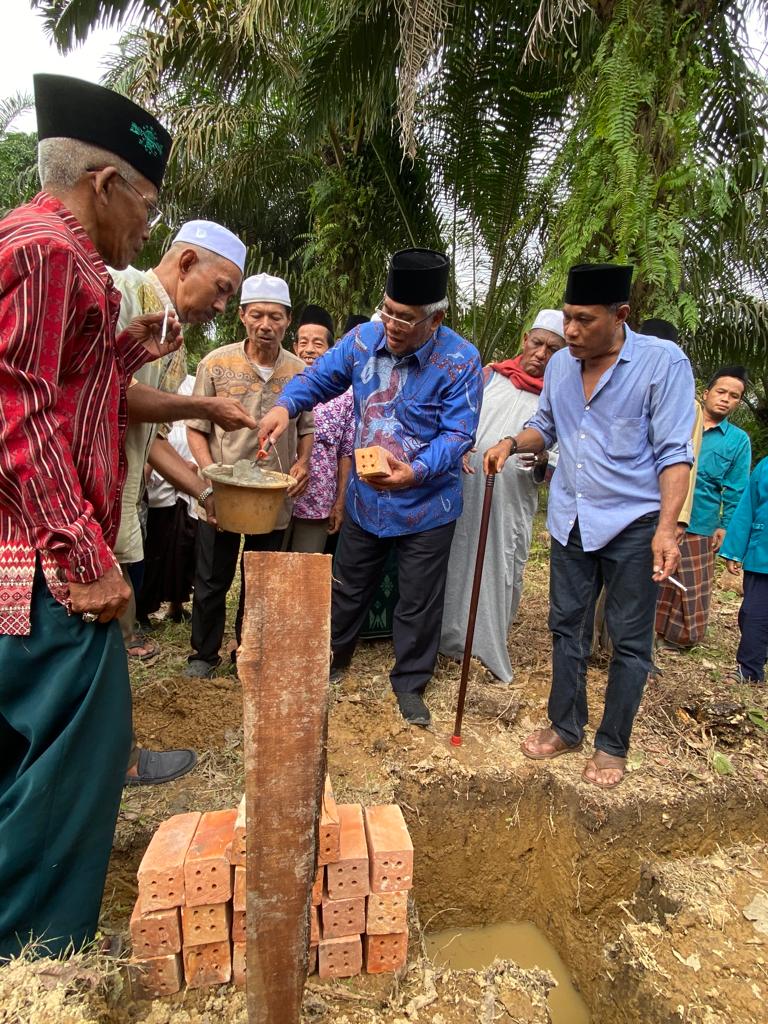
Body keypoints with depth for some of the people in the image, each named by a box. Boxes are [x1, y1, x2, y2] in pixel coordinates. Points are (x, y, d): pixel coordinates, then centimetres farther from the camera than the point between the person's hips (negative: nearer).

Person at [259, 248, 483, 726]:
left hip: (425, 507, -3)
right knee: (348, 589, 20)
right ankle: (334, 659, 43)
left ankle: (410, 684, 33)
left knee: (419, 604, 11)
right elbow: (319, 378, 3)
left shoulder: (460, 361, -19)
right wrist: (285, 405, -19)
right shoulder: (364, 339, -7)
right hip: (365, 499, 4)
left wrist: (416, 472, -38)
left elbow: (458, 435, -21)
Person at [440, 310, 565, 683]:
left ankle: (490, 648, 23)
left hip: (511, 507, -1)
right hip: (464, 496, 2)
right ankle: (448, 638, 28)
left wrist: (543, 462, -21)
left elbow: (555, 468, 2)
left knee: (500, 576, 3)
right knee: (455, 566, 11)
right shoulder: (491, 375, 7)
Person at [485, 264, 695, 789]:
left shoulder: (664, 361, -12)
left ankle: (613, 746, 25)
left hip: (633, 525, -5)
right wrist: (513, 443, -4)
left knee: (630, 641, 7)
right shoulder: (560, 364, 3)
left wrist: (667, 527, -23)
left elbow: (674, 451, -14)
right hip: (571, 521, 5)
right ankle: (566, 727, 33)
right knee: (568, 628, 15)